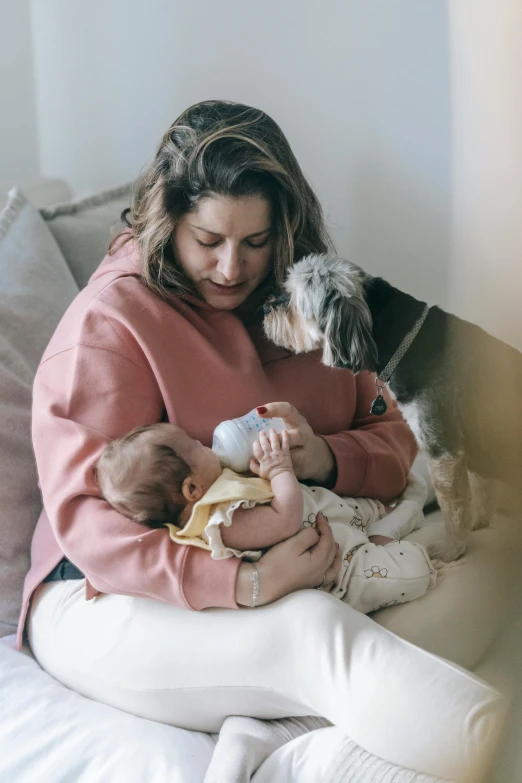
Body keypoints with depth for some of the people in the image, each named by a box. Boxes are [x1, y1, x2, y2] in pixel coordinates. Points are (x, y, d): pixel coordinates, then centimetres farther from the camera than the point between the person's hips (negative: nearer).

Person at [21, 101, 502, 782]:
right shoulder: (110, 321, -6)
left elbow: (395, 443, 12)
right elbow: (86, 520, -15)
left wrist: (324, 458, -13)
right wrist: (243, 585, -29)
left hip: (302, 578, 6)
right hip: (121, 601, -5)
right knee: (313, 629, -36)